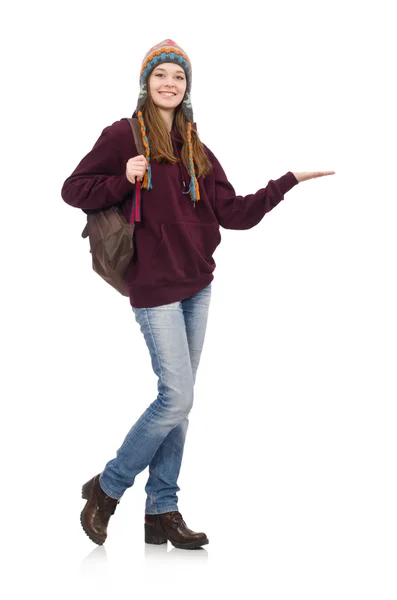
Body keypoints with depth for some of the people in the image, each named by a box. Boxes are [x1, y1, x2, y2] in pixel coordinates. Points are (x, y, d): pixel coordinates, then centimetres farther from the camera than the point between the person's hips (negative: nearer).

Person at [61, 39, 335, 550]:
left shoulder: (197, 151, 13)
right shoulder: (123, 136, -2)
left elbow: (235, 213, 8)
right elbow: (74, 190, -3)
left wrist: (290, 181, 3)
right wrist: (124, 181, -18)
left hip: (197, 286, 6)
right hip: (155, 287, -6)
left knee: (179, 402, 8)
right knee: (177, 399, -11)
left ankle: (162, 512, 17)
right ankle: (105, 489, 8)